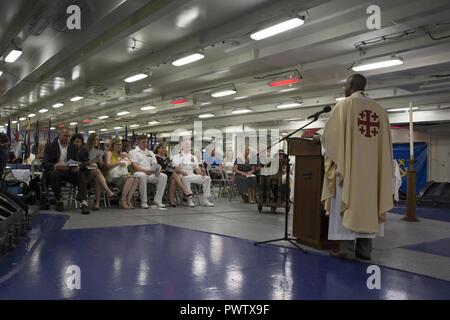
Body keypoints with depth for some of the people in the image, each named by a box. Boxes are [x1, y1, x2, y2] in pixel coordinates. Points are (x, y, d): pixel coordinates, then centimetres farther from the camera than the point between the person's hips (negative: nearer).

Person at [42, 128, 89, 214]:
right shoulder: (50, 146, -1)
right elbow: (44, 164, -8)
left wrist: (77, 167, -17)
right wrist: (56, 166, -28)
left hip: (68, 170, 3)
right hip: (54, 170, -2)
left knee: (81, 175, -26)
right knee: (54, 175, -37)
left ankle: (84, 203, -39)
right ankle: (58, 201, -20)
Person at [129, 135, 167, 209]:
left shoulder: (150, 153, 26)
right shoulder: (133, 152, 8)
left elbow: (155, 164, 15)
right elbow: (134, 166, -8)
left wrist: (157, 169, -11)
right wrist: (145, 170, -26)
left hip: (151, 174, 5)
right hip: (139, 173, -5)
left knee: (163, 176, -22)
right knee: (142, 176, -40)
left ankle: (157, 200, -22)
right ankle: (143, 202, -29)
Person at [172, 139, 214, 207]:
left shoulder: (193, 157, 24)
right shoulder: (177, 156, 8)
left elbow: (197, 168, 16)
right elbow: (176, 168, -7)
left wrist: (201, 172, -7)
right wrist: (182, 172, -27)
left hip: (192, 175, 5)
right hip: (182, 176, -5)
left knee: (207, 178, -16)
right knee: (186, 178, -41)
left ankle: (204, 199, -16)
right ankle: (189, 199, -33)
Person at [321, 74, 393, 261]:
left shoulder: (345, 105, -4)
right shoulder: (379, 109, 11)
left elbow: (329, 134, -3)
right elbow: (386, 142, 13)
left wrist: (331, 153, 15)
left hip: (349, 165, -5)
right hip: (372, 167, 5)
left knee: (347, 204, -1)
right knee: (368, 205, 8)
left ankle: (347, 249, -2)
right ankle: (364, 249, 11)